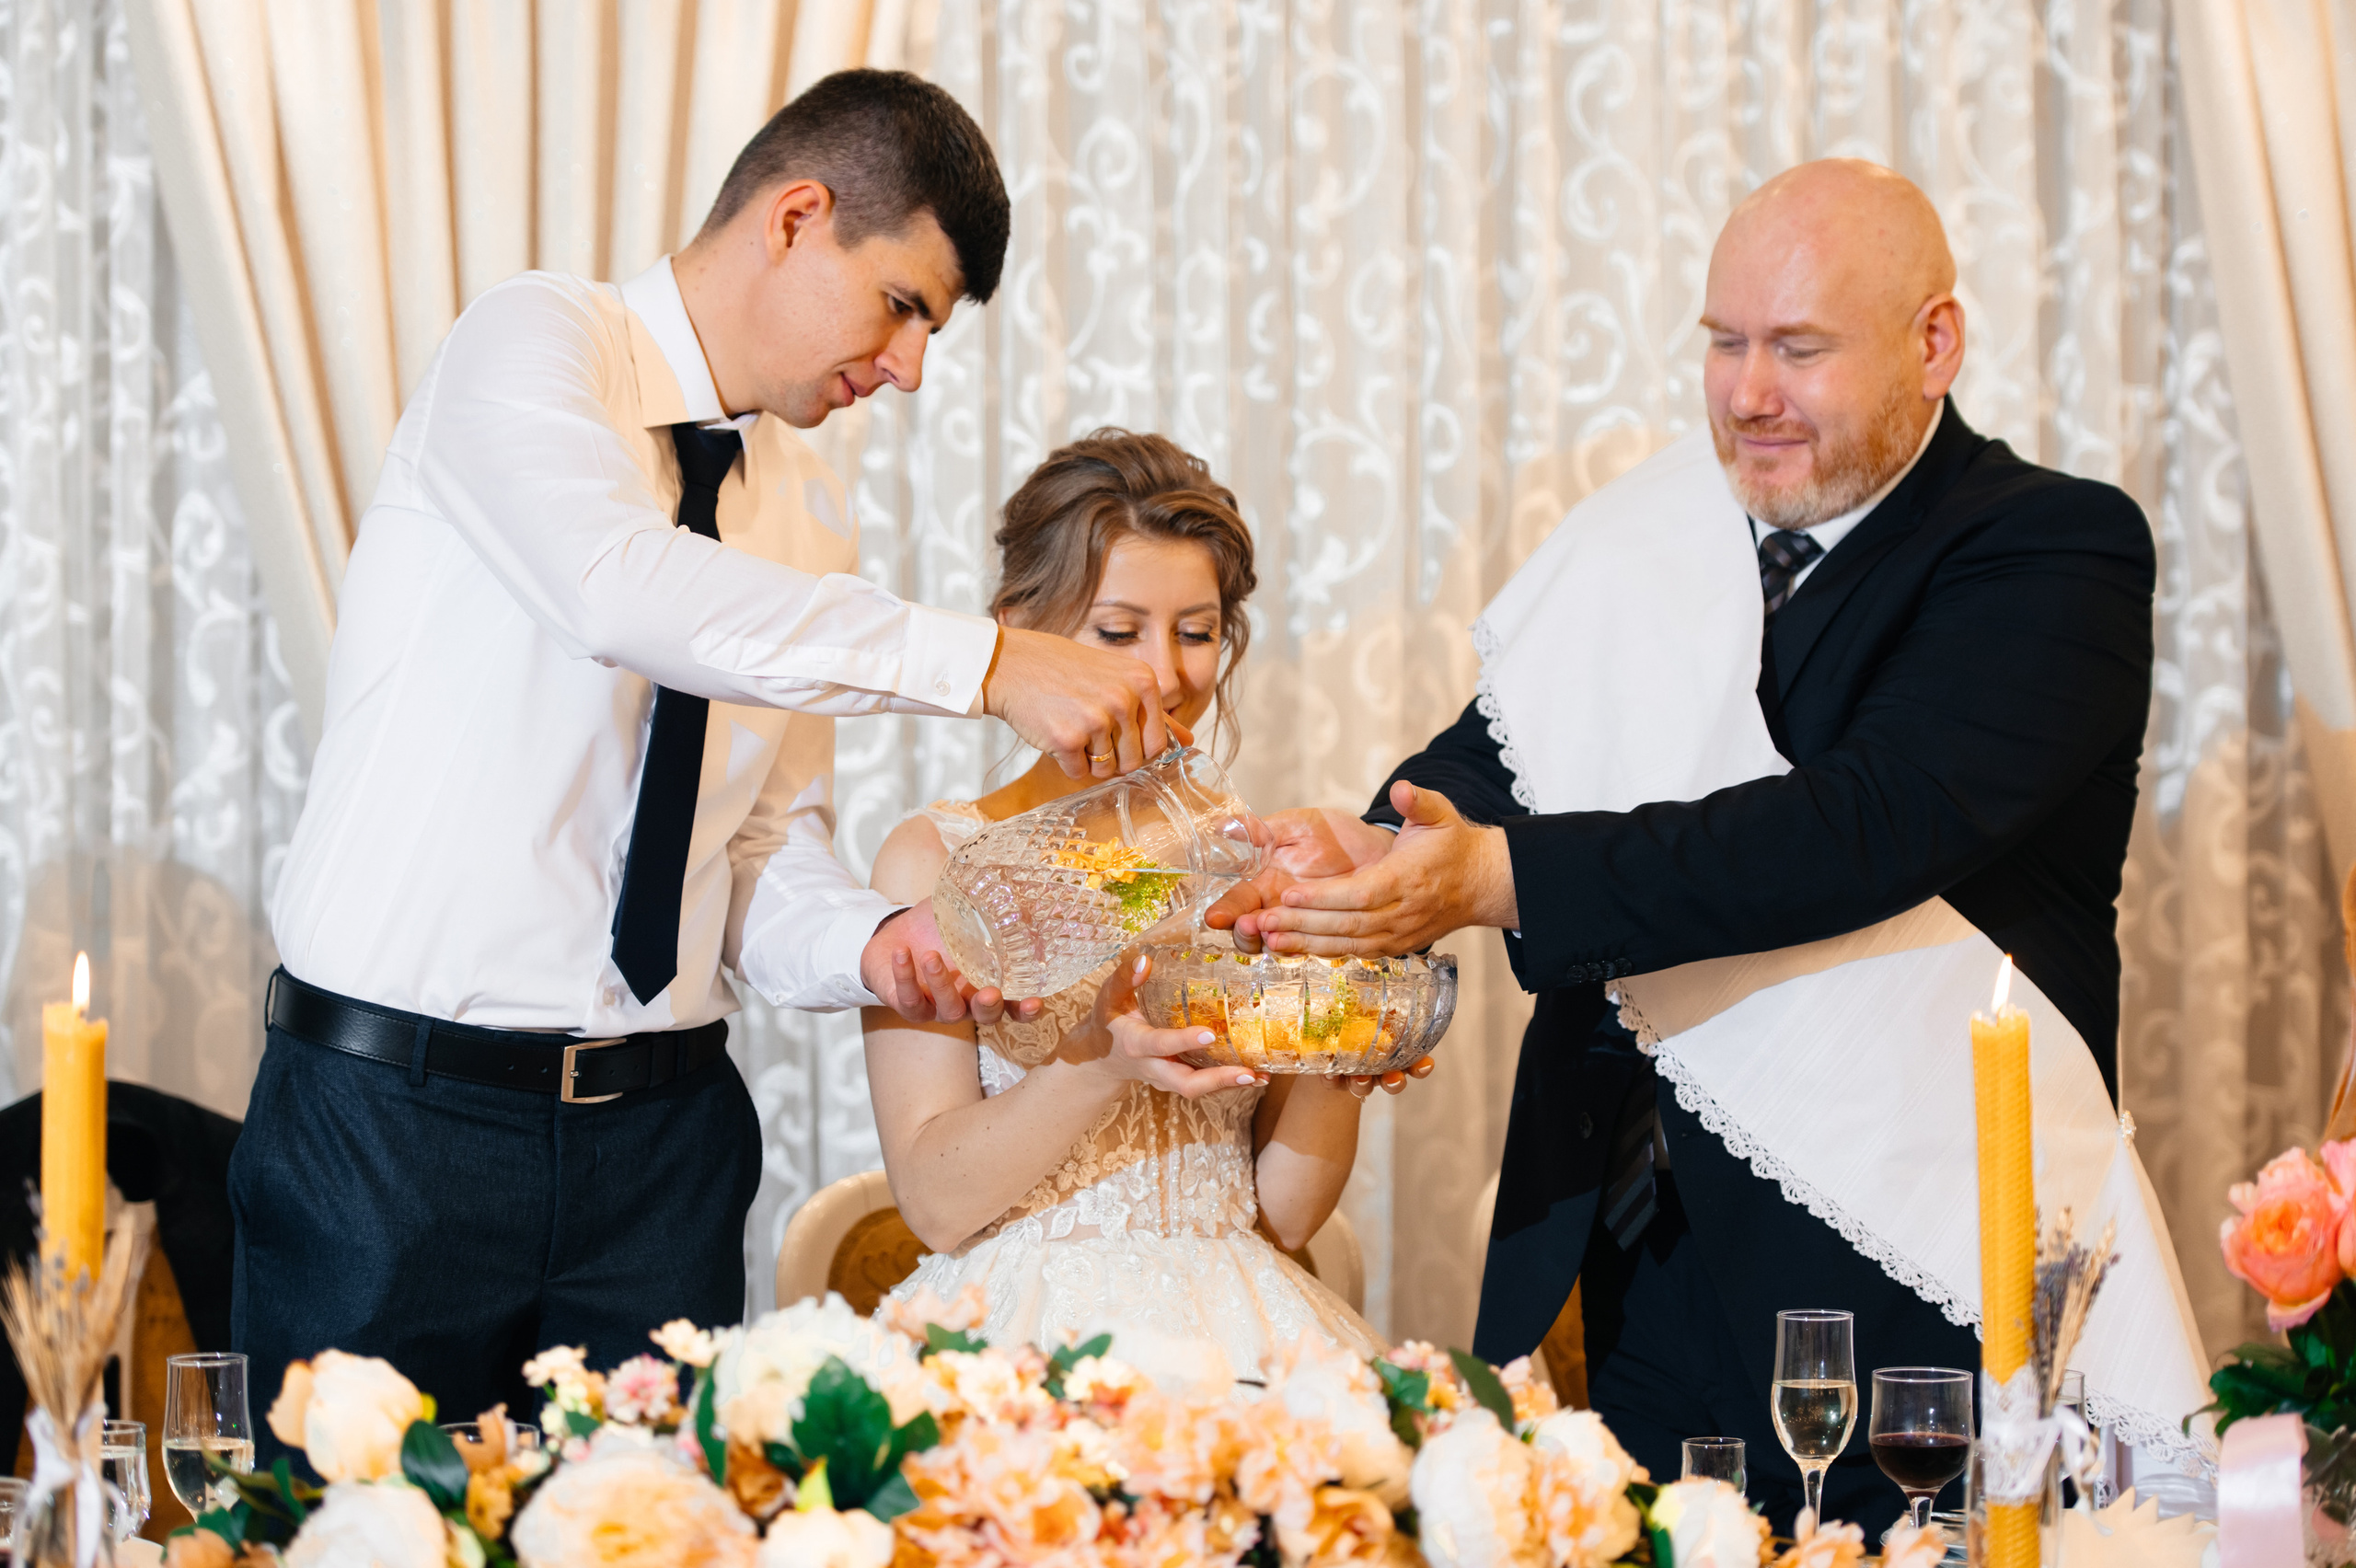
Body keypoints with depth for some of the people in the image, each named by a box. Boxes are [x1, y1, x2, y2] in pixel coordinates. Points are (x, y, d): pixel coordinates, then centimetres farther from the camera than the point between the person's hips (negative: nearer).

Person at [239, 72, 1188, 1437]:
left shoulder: (808, 517, 13)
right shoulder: (540, 342, -7)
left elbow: (767, 846, 11)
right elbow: (621, 587, -28)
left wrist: (871, 943, -12)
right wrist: (988, 662, -30)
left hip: (661, 1142, 6)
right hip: (397, 1113, -6)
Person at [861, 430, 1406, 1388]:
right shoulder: (938, 859, 3)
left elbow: (1289, 1212, 11)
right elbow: (934, 1202, -5)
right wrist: (1097, 1064, -22)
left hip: (1239, 1334, 3)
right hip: (1022, 1332, -3)